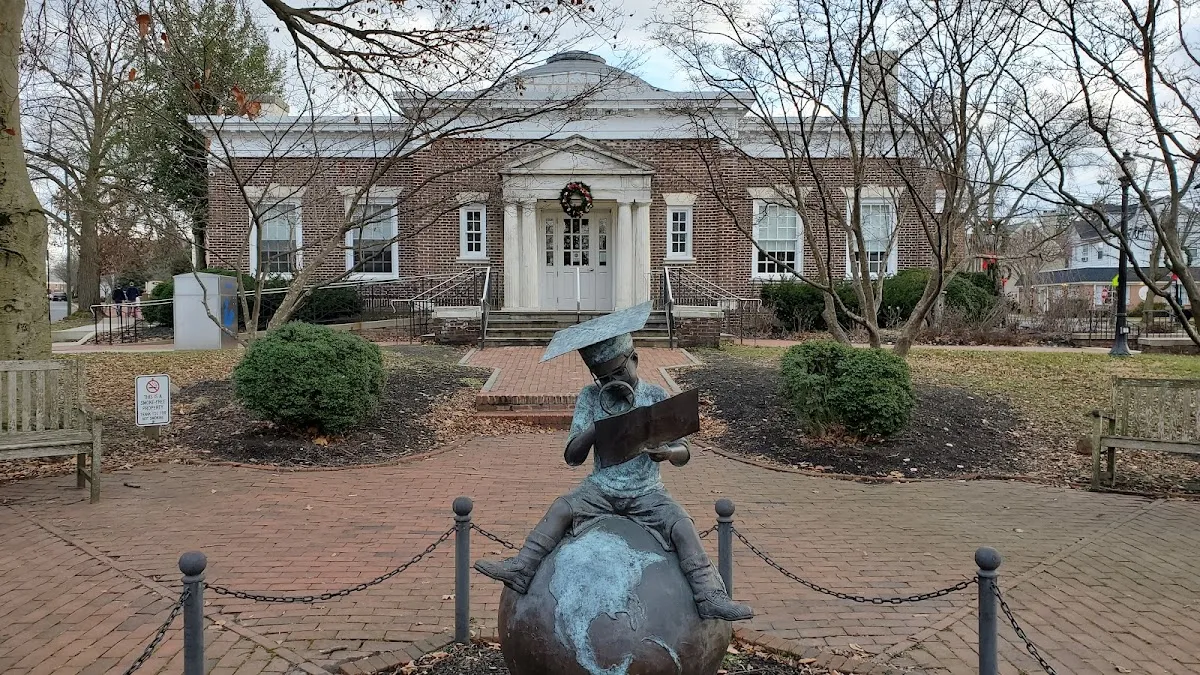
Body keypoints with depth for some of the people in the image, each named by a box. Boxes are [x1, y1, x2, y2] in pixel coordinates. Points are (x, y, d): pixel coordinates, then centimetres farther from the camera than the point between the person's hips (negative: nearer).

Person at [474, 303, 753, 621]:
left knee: (681, 524, -24)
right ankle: (520, 569, -21)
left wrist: (667, 452, -25)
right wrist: (599, 425, -24)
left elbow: (683, 454, 1)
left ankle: (710, 597, -23)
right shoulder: (590, 398, 0)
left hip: (647, 492, -1)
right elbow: (572, 456, -6)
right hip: (600, 488, 1)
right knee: (561, 508, -21)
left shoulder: (655, 397, -1)